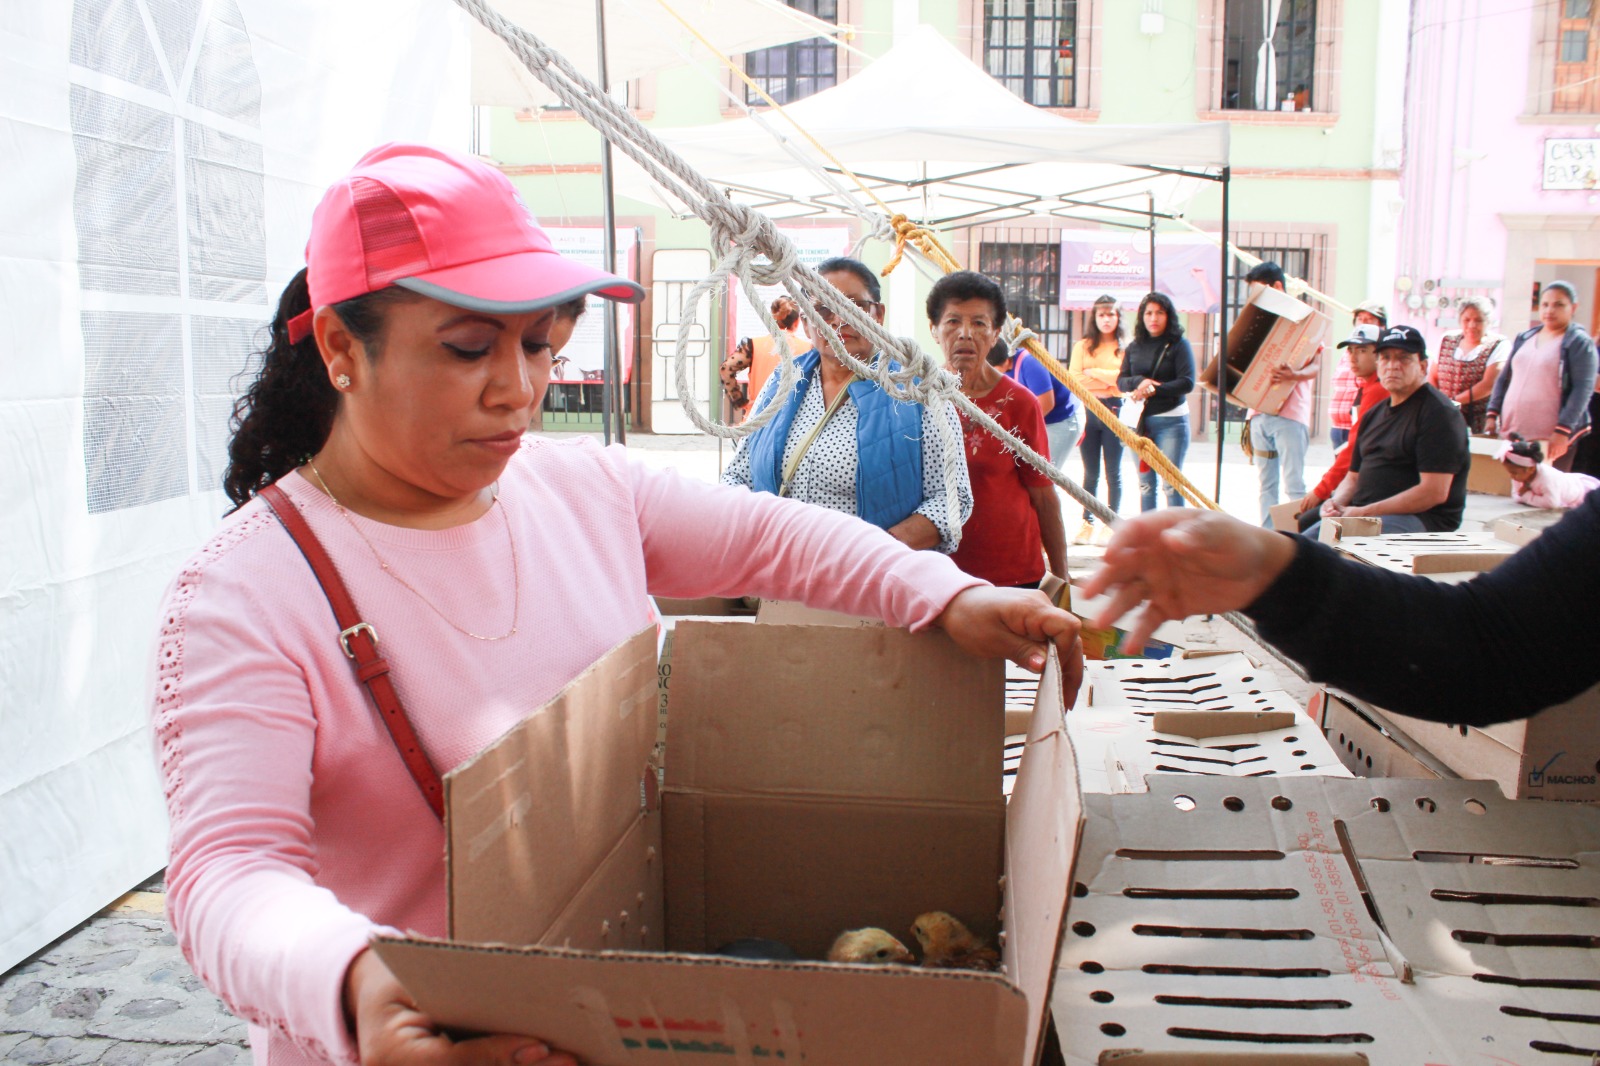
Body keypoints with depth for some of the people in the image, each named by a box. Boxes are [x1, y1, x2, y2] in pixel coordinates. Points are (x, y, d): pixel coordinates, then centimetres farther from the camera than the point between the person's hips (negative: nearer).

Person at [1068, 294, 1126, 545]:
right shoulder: (1083, 346, 8)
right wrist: (1110, 380, -9)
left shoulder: (1125, 347, 2)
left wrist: (1094, 373, -8)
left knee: (1113, 472, 4)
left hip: (1114, 411, -2)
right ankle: (1087, 524, 12)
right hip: (1087, 410, 2)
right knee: (1090, 473, 7)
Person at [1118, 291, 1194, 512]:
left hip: (1171, 421, -5)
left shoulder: (1179, 345, -3)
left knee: (1171, 483, -4)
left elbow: (1187, 382, -12)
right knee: (1145, 484, 11)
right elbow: (1121, 381, 5)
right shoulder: (1134, 347, 10)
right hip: (1140, 420, 5)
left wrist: (1153, 390, -20)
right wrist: (1139, 381, -16)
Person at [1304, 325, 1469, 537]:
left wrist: (1365, 512, -18)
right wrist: (1336, 502, 0)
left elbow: (1435, 492, -16)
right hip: (1360, 514, 8)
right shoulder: (1374, 414, 20)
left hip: (1419, 518, -8)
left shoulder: (1438, 412, -7)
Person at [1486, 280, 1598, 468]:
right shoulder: (1524, 338, 16)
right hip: (1511, 435, 5)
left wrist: (1562, 431, -19)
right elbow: (1504, 379, 20)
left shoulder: (1580, 343, -1)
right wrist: (1492, 414, 8)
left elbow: (1583, 389, -10)